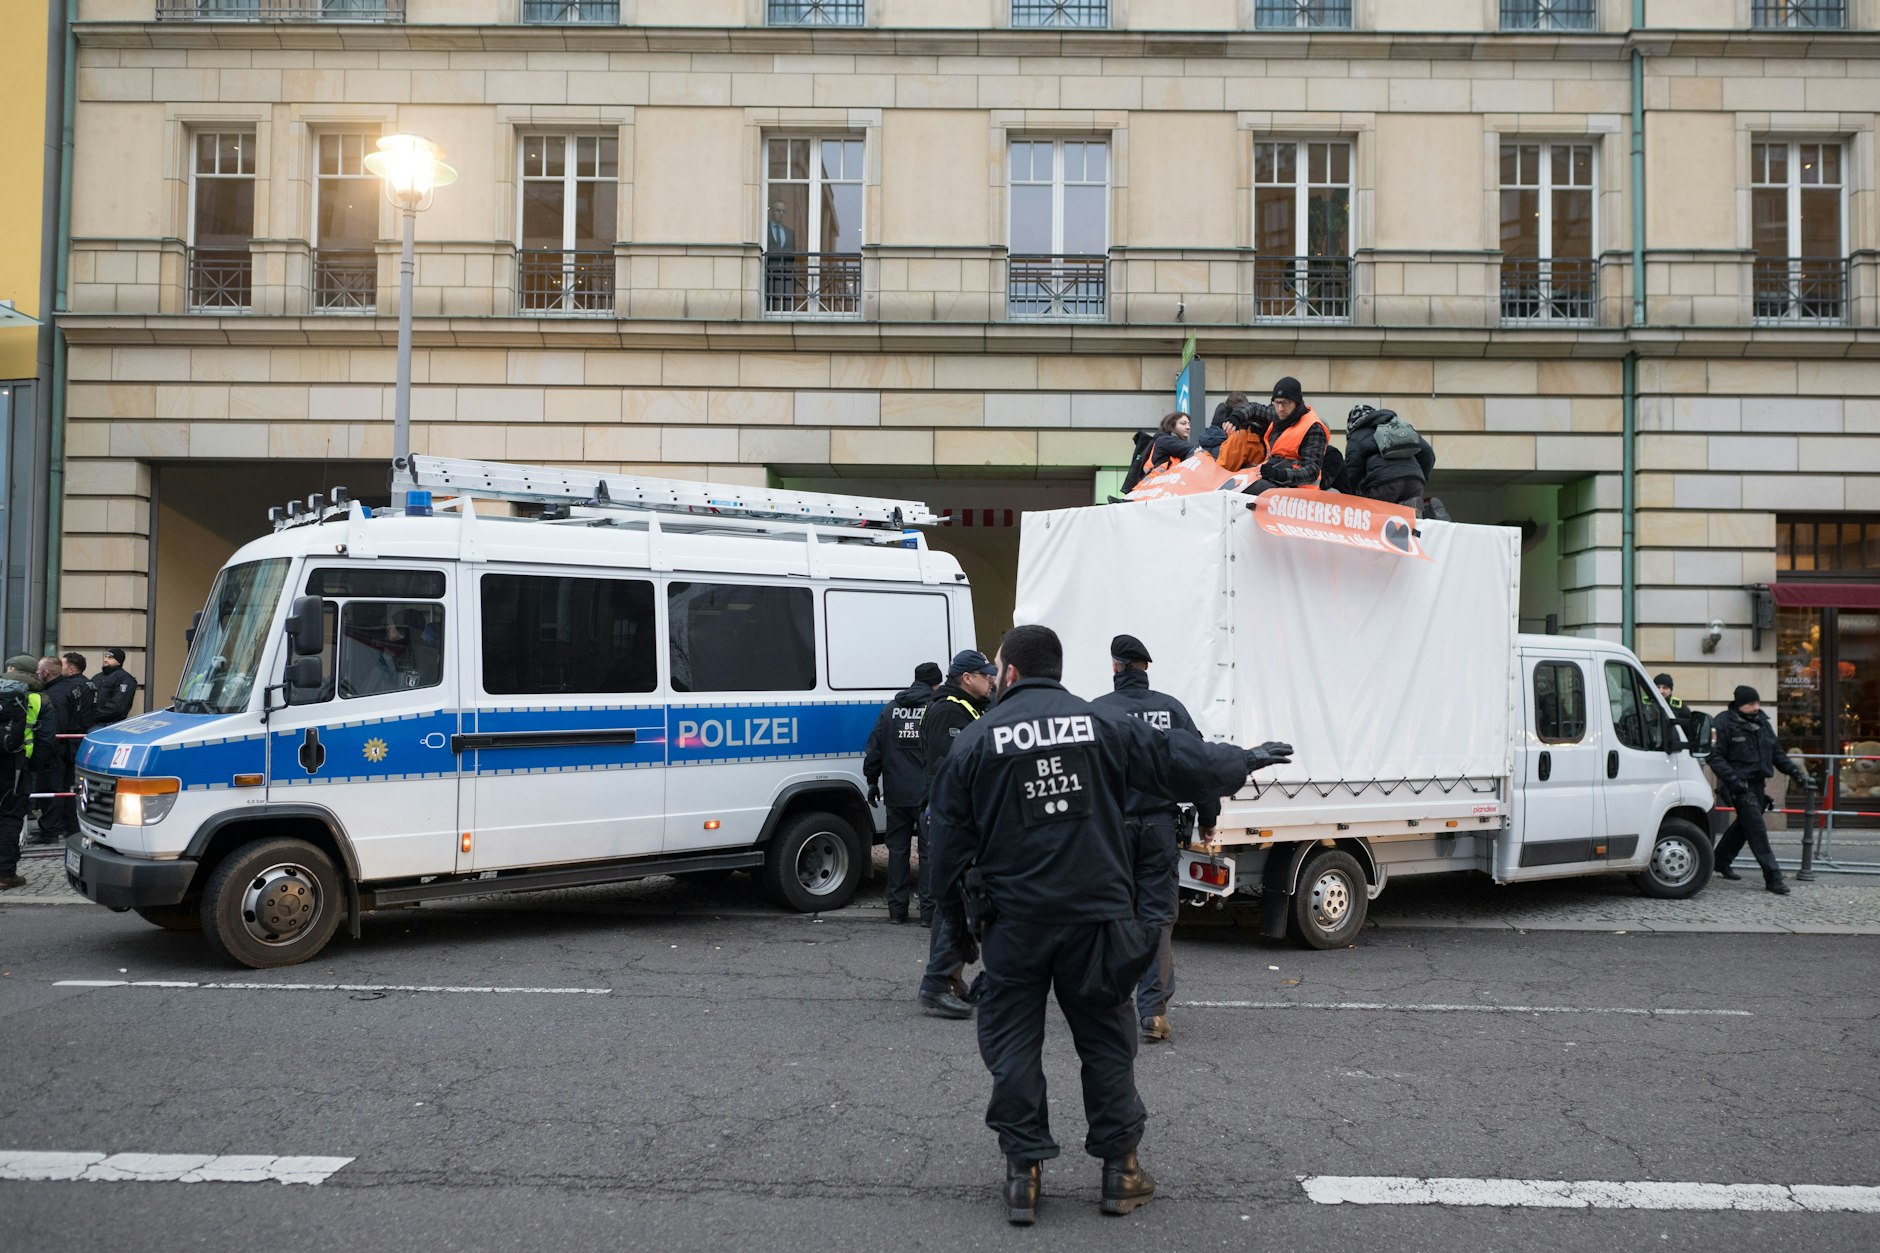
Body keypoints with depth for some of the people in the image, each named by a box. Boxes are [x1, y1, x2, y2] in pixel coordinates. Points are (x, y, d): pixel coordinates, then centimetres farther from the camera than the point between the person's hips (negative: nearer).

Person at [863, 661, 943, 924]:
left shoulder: (891, 708, 8)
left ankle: (897, 908, 12)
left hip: (896, 794, 4)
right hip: (927, 793, -4)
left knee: (897, 849, 10)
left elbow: (874, 748, 9)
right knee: (930, 849, 2)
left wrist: (873, 780, 16)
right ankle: (930, 908, 2)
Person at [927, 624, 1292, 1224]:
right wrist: (1246, 760, 23)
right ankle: (1119, 1169, 21)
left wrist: (958, 921, 11)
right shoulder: (1102, 724, 1)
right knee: (1106, 1040, 13)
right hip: (1097, 914, 2)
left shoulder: (975, 742, -1)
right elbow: (1179, 761, 6)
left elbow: (949, 844, 0)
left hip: (1014, 921, -1)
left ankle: (1022, 1173, 11)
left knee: (1013, 1044, 9)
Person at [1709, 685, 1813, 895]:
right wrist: (1733, 780, -24)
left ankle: (1721, 861, 36)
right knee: (1757, 829, -12)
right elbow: (1715, 757, -14)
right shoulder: (1724, 723, -11)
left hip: (1757, 784, 8)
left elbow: (1776, 753, 18)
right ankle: (1773, 877, -11)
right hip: (1739, 786, -8)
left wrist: (1796, 774, 8)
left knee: (1743, 824, 18)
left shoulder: (1762, 721, 11)